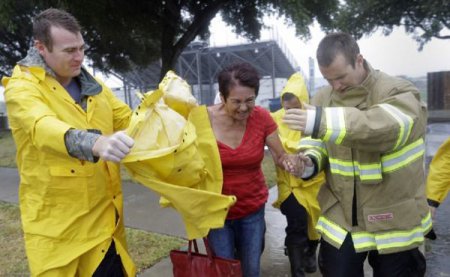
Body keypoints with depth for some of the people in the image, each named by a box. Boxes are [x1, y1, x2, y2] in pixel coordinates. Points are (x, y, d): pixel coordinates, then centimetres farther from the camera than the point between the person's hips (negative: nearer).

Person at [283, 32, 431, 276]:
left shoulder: (399, 92, -14)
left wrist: (321, 121, -46)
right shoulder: (323, 98, 1)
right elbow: (315, 142, 5)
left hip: (393, 220, -3)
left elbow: (387, 127, -35)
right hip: (340, 218, 4)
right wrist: (309, 162, -20)